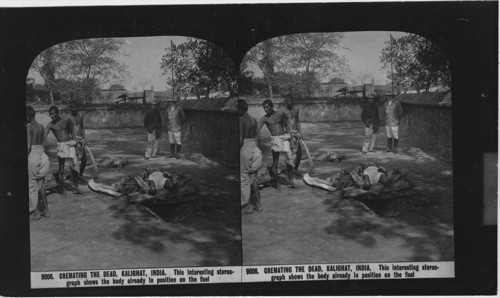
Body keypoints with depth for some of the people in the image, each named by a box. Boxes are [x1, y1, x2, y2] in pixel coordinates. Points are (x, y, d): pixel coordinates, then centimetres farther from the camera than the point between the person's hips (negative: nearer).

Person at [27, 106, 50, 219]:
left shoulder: (28, 127, -13)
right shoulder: (41, 127, 9)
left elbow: (28, 146, -17)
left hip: (32, 156, -7)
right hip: (42, 155, 7)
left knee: (32, 185, 3)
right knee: (41, 184, 16)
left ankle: (35, 212, 9)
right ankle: (45, 210, 21)